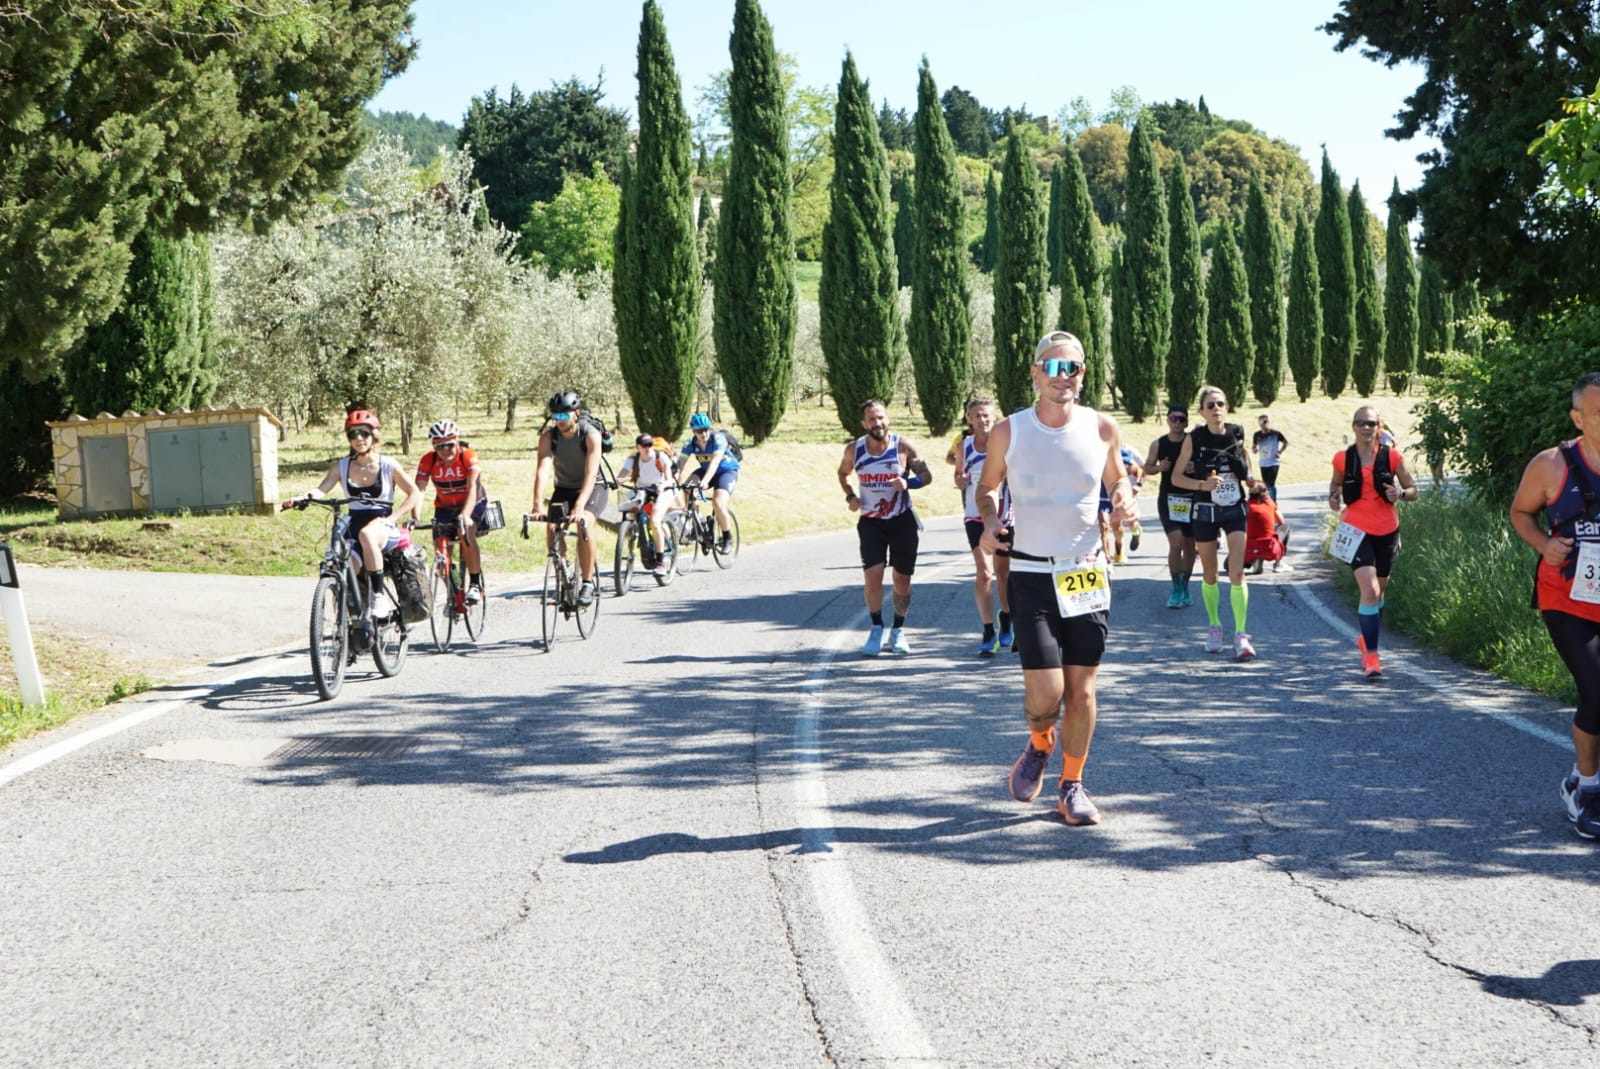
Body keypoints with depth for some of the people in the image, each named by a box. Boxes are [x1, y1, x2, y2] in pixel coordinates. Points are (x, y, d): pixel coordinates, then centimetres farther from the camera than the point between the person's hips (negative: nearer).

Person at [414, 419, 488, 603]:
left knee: (467, 535, -30)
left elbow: (472, 488, -36)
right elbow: (418, 489, -27)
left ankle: (476, 584, -17)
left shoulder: (468, 457, -27)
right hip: (445, 507, 3)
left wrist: (465, 515, -51)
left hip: (472, 503, -3)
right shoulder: (428, 460, -21)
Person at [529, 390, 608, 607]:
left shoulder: (590, 434, -24)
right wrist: (538, 505, -41)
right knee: (552, 528, -23)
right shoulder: (548, 436, -16)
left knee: (584, 523, -31)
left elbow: (590, 474, -34)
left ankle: (587, 584, -22)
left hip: (593, 488, -3)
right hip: (564, 488, 3)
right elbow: (542, 469, -27)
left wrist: (579, 506, -47)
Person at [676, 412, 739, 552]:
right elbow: (681, 463, -20)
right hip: (705, 470, 4)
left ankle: (728, 538, -4)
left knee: (718, 504, -26)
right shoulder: (691, 443, -15)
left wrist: (705, 481, -54)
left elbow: (715, 462, -40)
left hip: (727, 471, -4)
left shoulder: (718, 438, -27)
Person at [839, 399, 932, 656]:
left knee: (902, 579, 5)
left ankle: (898, 631, 22)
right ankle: (876, 629, 7)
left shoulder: (903, 447, -10)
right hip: (870, 521, 0)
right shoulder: (854, 450, -4)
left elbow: (927, 476, -3)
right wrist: (850, 495, -2)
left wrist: (907, 483, -23)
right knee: (872, 576, -12)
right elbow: (843, 473, 16)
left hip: (902, 520, 0)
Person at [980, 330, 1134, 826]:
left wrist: (1124, 499, -5)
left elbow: (1116, 478, 18)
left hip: (1088, 573, 2)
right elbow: (988, 485, 13)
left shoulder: (1102, 428, 0)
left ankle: (1071, 785, 23)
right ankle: (1039, 745, 26)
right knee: (1045, 694, -9)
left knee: (1082, 690, 4)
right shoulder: (1008, 432, -4)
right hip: (1032, 575, -2)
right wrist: (990, 521, -6)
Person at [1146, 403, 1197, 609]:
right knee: (1176, 542, -15)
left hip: (1192, 497, 1)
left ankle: (1185, 588, 25)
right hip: (1168, 498, -1)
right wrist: (1159, 467, -7)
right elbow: (1147, 466, 14)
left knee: (1189, 545, 9)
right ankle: (1176, 589, -3)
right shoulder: (1158, 444, 2)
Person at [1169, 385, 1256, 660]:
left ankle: (1241, 635, -9)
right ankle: (1214, 627, 30)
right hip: (1205, 511, 0)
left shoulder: (1237, 433, -1)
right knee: (1210, 575, 10)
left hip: (1235, 510, 1)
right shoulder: (1194, 438, -7)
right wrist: (1202, 484, -18)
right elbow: (1176, 477, -4)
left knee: (1237, 573, -11)